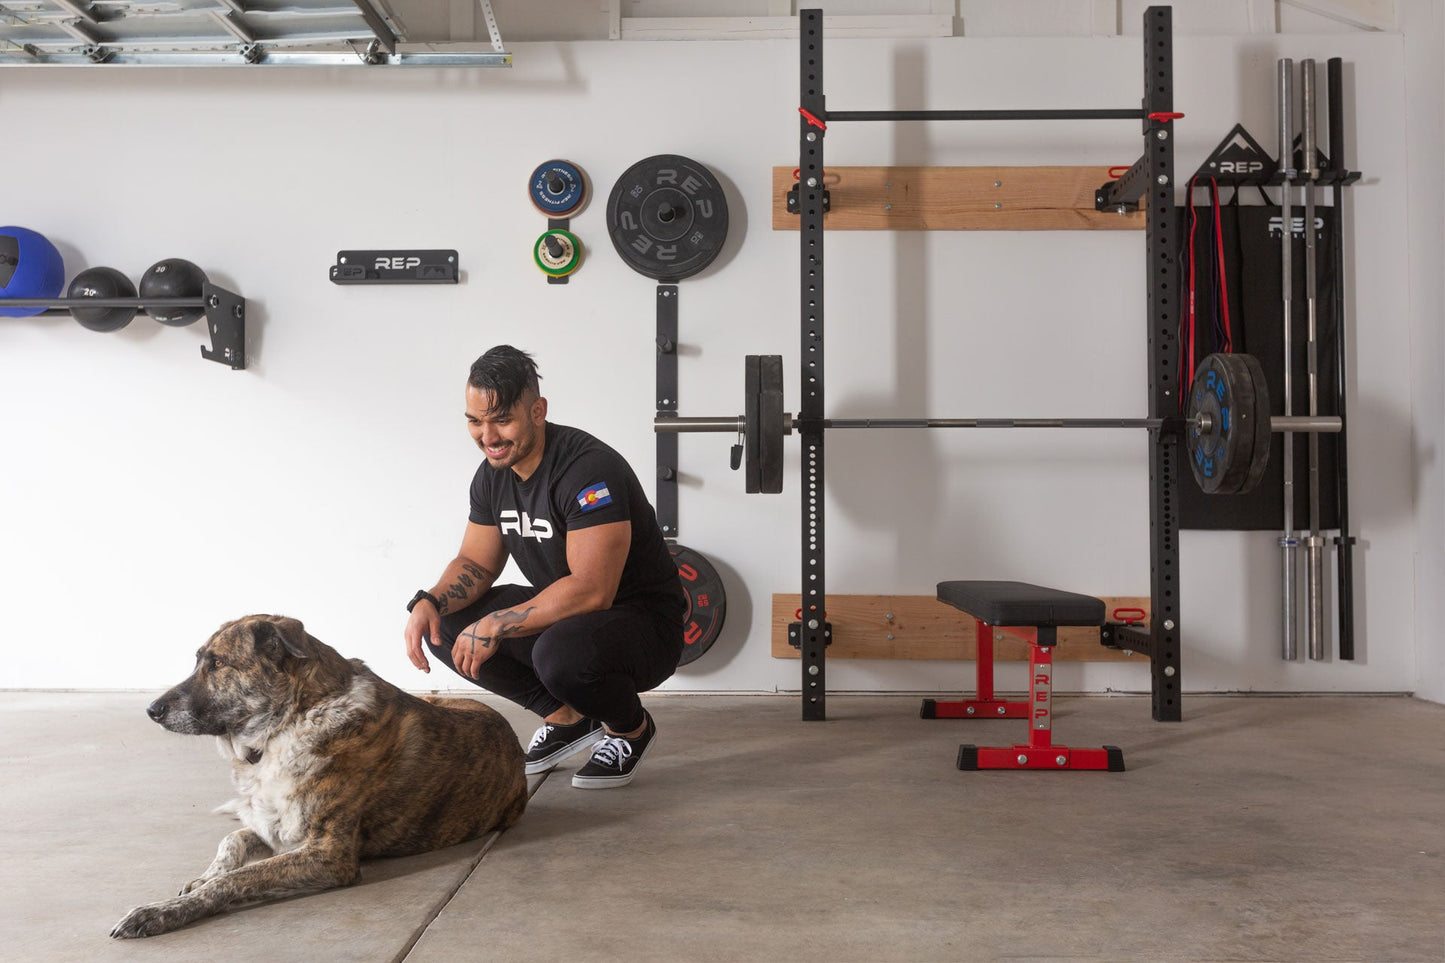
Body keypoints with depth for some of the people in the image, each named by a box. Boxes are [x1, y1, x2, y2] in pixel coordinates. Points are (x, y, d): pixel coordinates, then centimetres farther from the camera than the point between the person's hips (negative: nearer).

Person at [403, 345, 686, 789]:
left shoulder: (589, 469, -27)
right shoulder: (493, 474, 0)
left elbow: (591, 591, -33)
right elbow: (476, 563, 8)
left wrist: (494, 626, -29)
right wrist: (428, 602, -13)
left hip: (644, 620, -8)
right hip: (564, 612, 8)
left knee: (562, 651, -39)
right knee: (446, 625, -5)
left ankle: (631, 727, -3)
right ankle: (568, 717, 8)